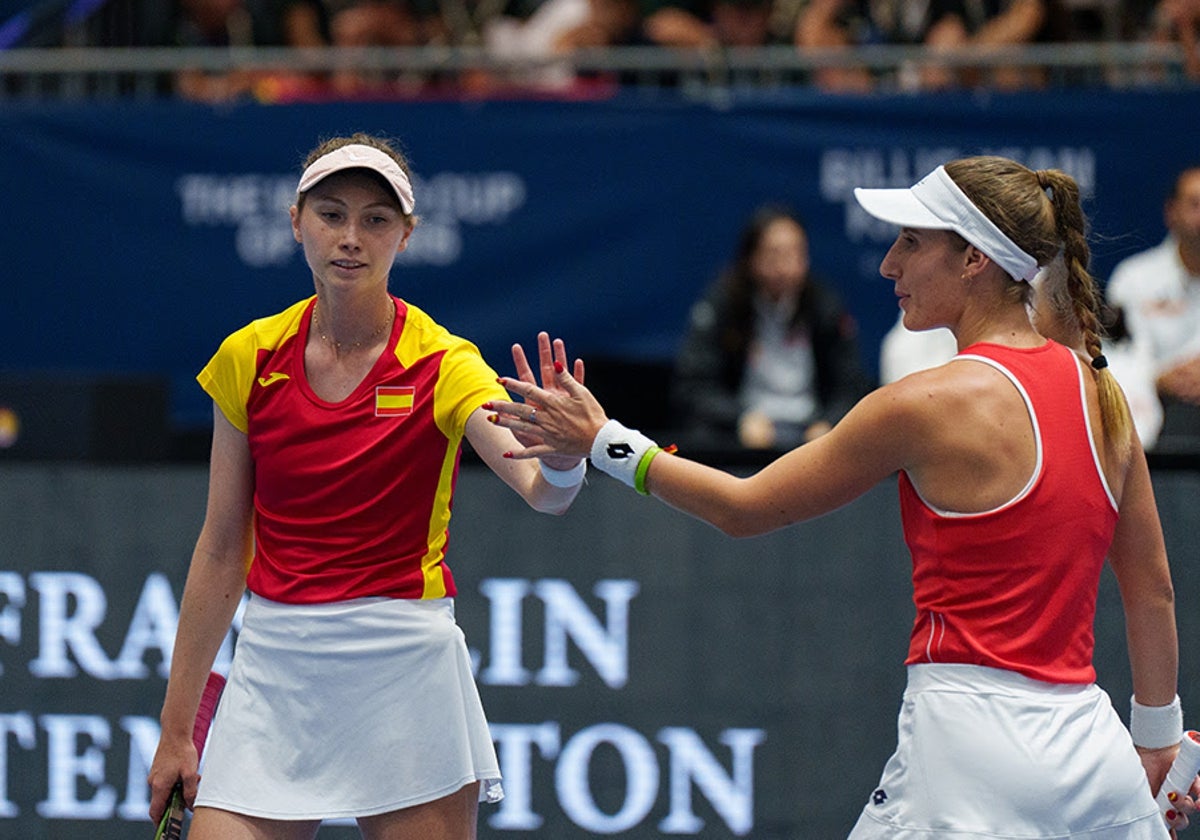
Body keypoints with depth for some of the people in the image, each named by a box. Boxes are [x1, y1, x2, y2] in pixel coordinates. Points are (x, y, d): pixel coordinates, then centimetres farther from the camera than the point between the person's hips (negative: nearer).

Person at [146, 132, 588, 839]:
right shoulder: (249, 360, 4)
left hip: (403, 668, -2)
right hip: (273, 669, 2)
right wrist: (176, 728, 10)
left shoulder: (443, 367, -5)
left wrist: (564, 455, -46)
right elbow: (222, 549, 10)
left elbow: (544, 491, -22)